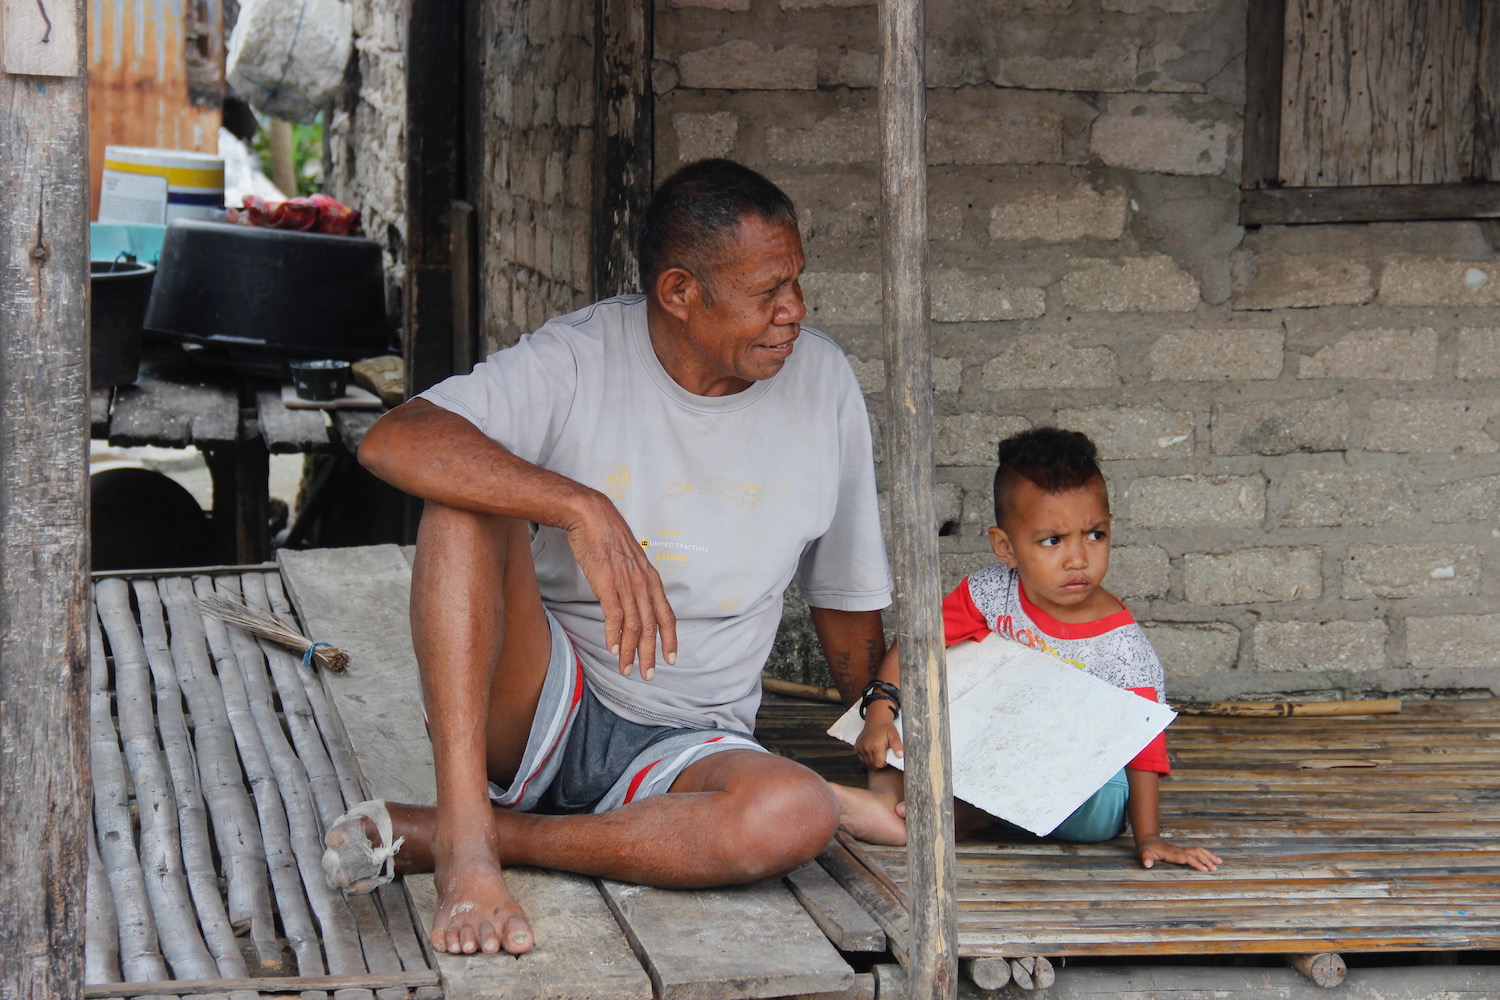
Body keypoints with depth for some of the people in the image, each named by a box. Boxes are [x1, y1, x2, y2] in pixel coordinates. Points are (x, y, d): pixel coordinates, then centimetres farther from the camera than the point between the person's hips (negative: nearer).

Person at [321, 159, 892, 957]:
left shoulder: (821, 383, 1)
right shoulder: (577, 362, -11)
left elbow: (846, 595, 14)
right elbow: (392, 441, -29)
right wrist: (583, 510, -38)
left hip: (684, 749, 3)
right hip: (539, 709, -2)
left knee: (798, 815, -33)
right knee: (465, 499, -26)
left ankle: (430, 835, -24)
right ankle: (465, 840, -35)